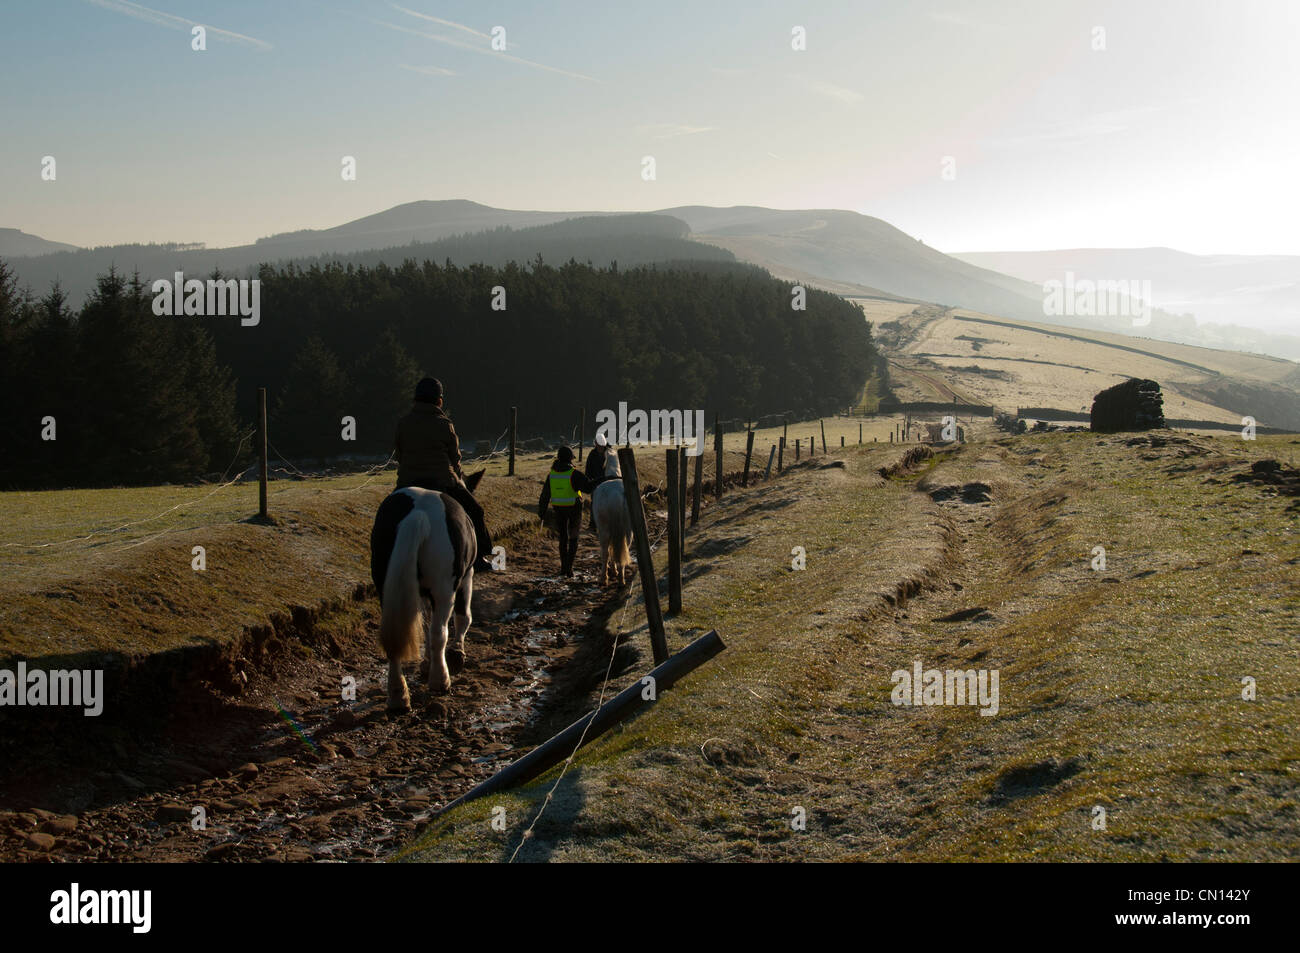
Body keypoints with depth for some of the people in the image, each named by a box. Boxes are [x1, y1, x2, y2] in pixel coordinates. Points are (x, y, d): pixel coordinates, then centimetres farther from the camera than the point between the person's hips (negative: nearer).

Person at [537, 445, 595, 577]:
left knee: (563, 537, 17)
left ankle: (563, 567, 16)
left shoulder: (551, 474, -1)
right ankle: (569, 567, -2)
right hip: (574, 508, -4)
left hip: (559, 510, 4)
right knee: (573, 539, 8)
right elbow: (589, 487, -19)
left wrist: (541, 513, 10)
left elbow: (545, 496, 3)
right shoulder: (574, 474, -16)